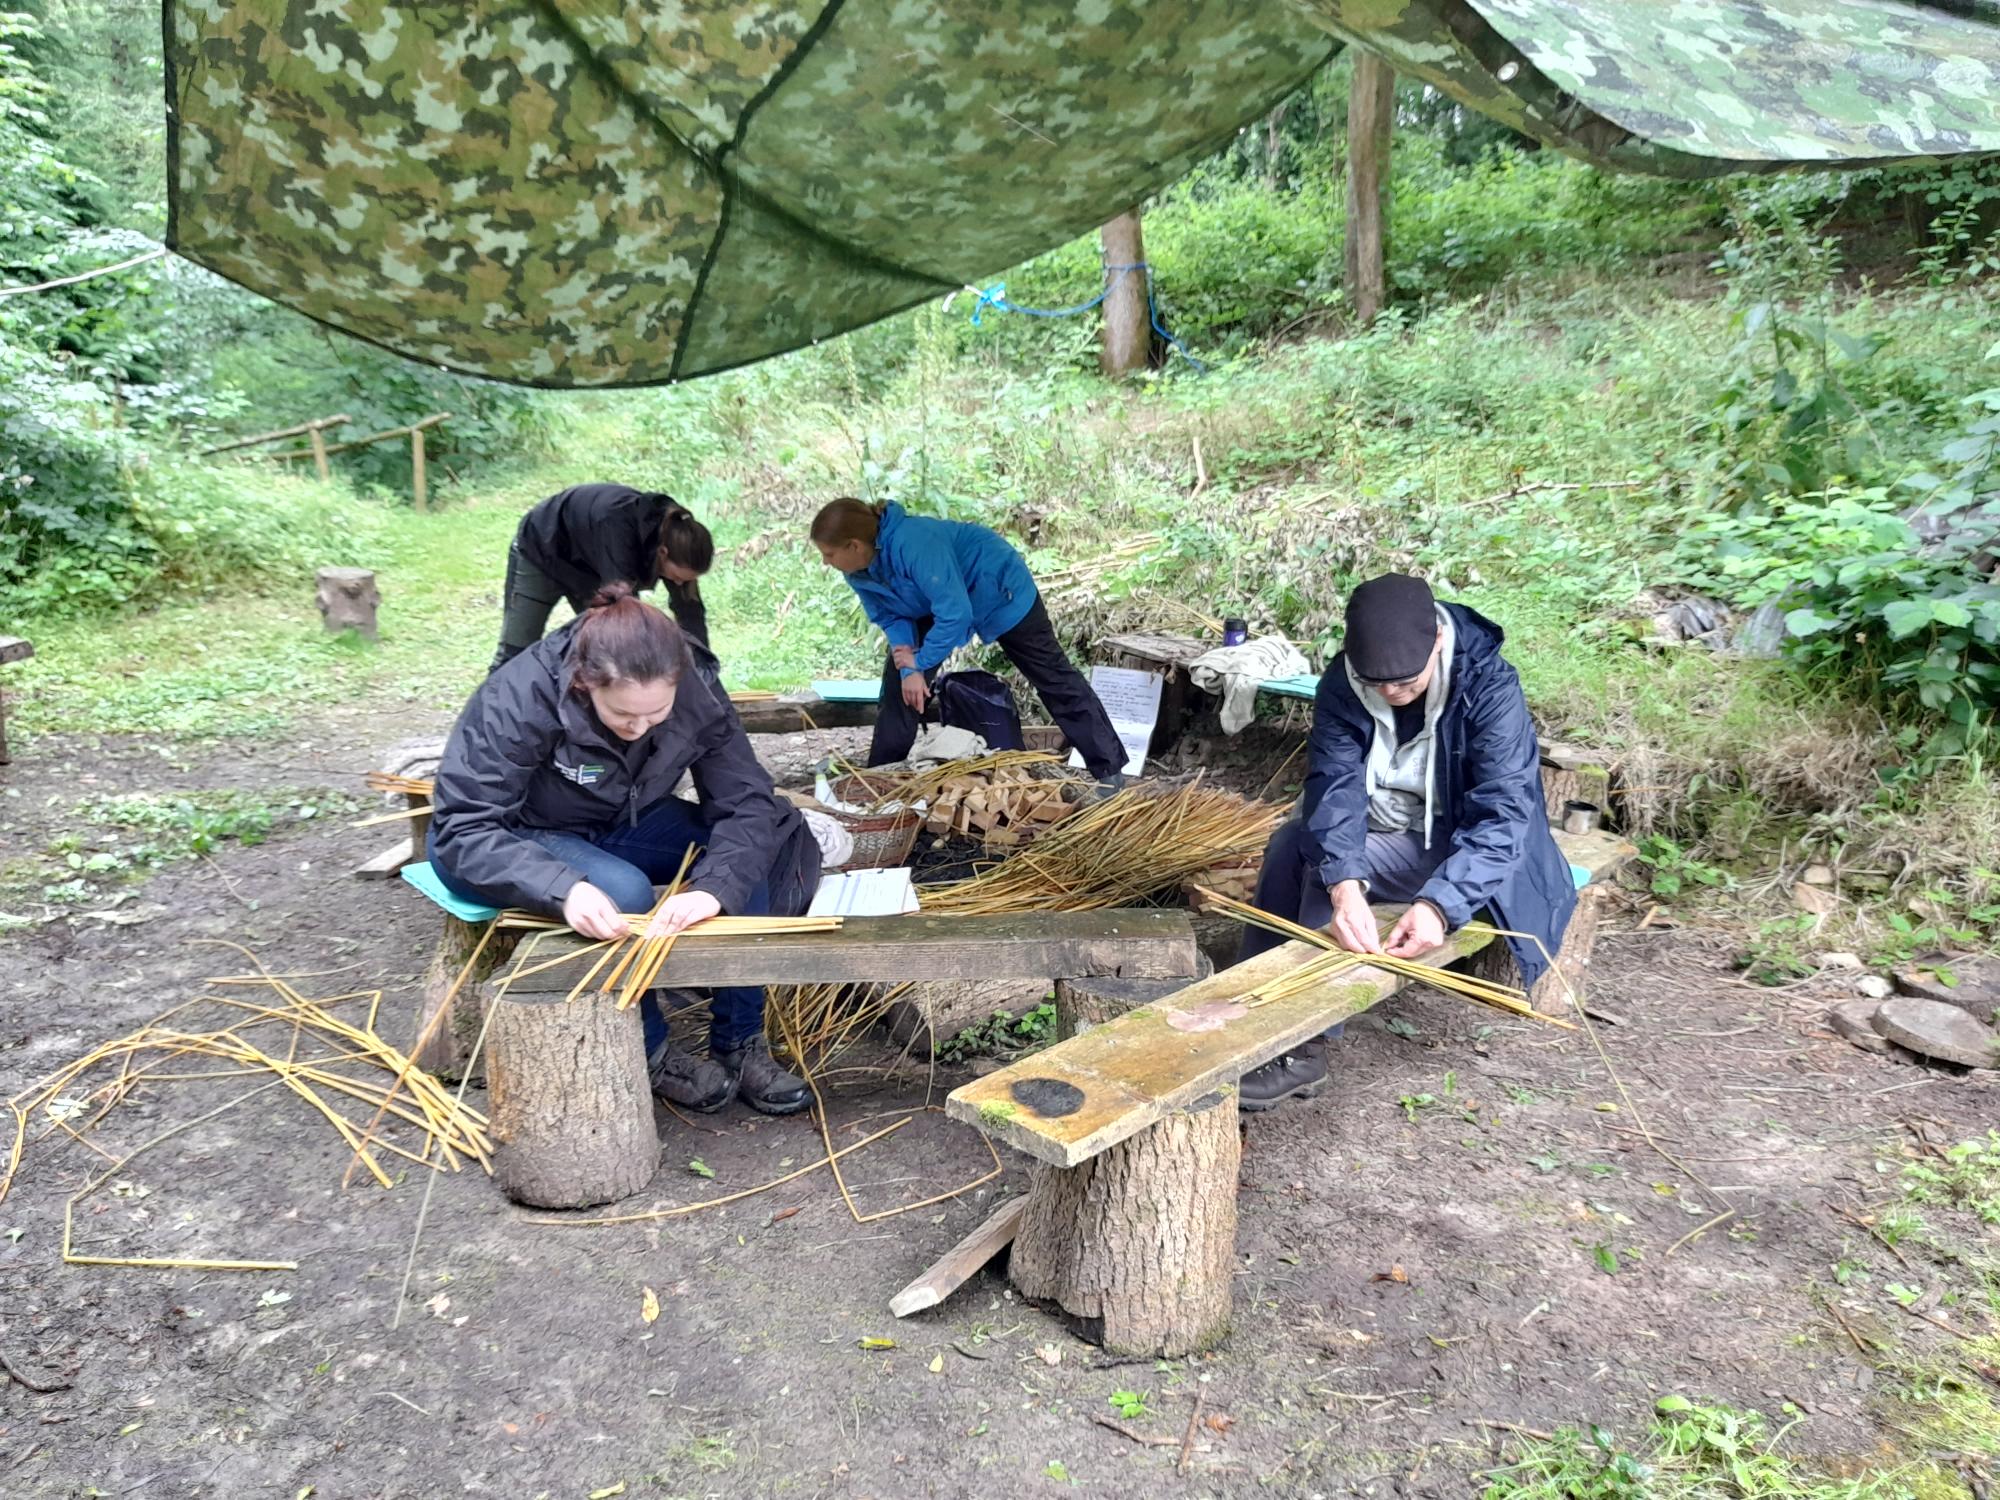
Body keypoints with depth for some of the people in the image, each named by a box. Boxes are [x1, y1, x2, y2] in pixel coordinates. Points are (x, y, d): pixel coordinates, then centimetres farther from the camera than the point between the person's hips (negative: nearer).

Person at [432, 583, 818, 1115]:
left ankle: (738, 1045, -9)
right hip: (518, 840, -4)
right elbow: (463, 829, -33)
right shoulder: (518, 699, -33)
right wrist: (564, 889, -49)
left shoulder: (696, 690, -22)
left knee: (749, 855, -19)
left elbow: (746, 803, -23)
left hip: (619, 826, 4)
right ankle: (648, 1055, -8)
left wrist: (713, 888, -42)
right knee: (624, 893, -33)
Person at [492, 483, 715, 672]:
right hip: (540, 553, -6)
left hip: (589, 567, 6)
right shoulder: (618, 527, -43)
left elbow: (690, 610, -17)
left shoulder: (672, 533, -24)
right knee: (517, 653, -1)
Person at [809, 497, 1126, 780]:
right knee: (899, 679, 0)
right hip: (939, 601, 7)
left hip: (1000, 592, -7)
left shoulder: (913, 543, -42)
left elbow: (955, 613, -40)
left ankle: (1110, 769, 9)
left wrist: (919, 661, -27)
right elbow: (890, 617, -5)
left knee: (1052, 676, 1)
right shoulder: (859, 572, -16)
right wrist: (907, 667, -21)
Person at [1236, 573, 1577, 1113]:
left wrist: (1439, 904, -47)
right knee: (1292, 843, -23)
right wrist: (1344, 885, -44)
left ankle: (1303, 1049, -19)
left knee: (1318, 865, -26)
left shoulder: (1490, 688, -24)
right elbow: (1333, 783, -25)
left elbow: (1505, 813, -31)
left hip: (1458, 844, -4)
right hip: (1379, 831, 5)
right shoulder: (1343, 683, -14)